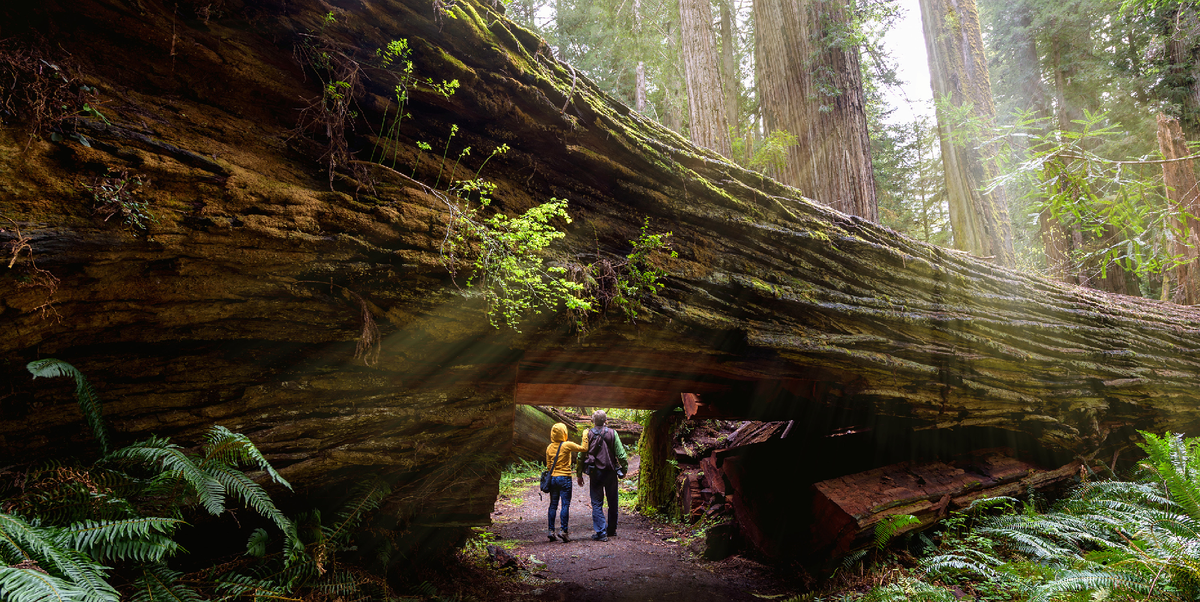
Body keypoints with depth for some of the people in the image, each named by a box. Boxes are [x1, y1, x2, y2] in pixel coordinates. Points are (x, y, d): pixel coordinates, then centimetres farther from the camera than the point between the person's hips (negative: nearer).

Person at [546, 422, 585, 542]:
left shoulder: (549, 447, 5)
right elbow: (584, 448, -9)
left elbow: (548, 465, 10)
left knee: (553, 505, 10)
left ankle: (551, 531, 11)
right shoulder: (567, 445, -11)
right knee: (565, 505, -2)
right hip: (565, 478, -5)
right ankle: (564, 531, -6)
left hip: (553, 478, 5)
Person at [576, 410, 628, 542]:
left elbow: (582, 455, -2)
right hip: (611, 472, 1)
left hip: (595, 473, -1)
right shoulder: (612, 433, -1)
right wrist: (623, 470, 11)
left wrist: (579, 474, 6)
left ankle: (601, 532, -1)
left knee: (597, 503, 5)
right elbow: (621, 454, -2)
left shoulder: (588, 434, -2)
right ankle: (612, 530, 24)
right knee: (612, 502, 14)